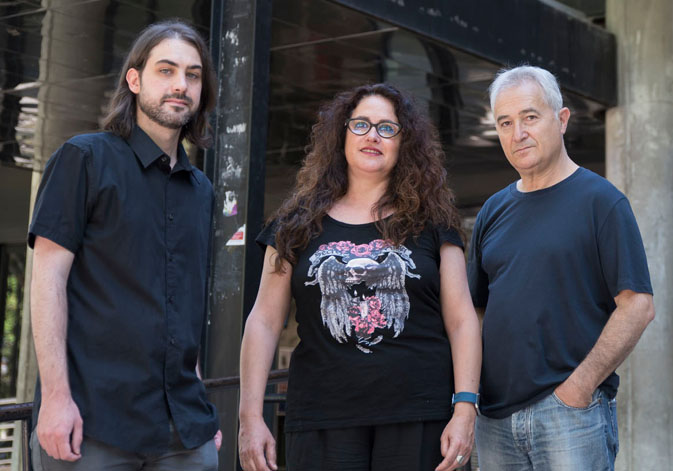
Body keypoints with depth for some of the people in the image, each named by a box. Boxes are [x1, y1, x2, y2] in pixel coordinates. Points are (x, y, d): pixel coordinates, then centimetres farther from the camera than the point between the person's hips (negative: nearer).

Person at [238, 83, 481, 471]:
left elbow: (462, 321, 4)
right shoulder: (300, 223, 9)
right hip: (321, 421, 0)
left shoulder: (430, 222, 8)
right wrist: (251, 416, -2)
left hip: (418, 421, 0)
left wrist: (465, 408, -6)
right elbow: (265, 321, 6)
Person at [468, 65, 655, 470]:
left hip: (572, 409, -5)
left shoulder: (601, 201, -4)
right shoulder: (494, 211, 13)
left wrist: (579, 386, -14)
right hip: (495, 416, 5)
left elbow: (638, 307, -10)